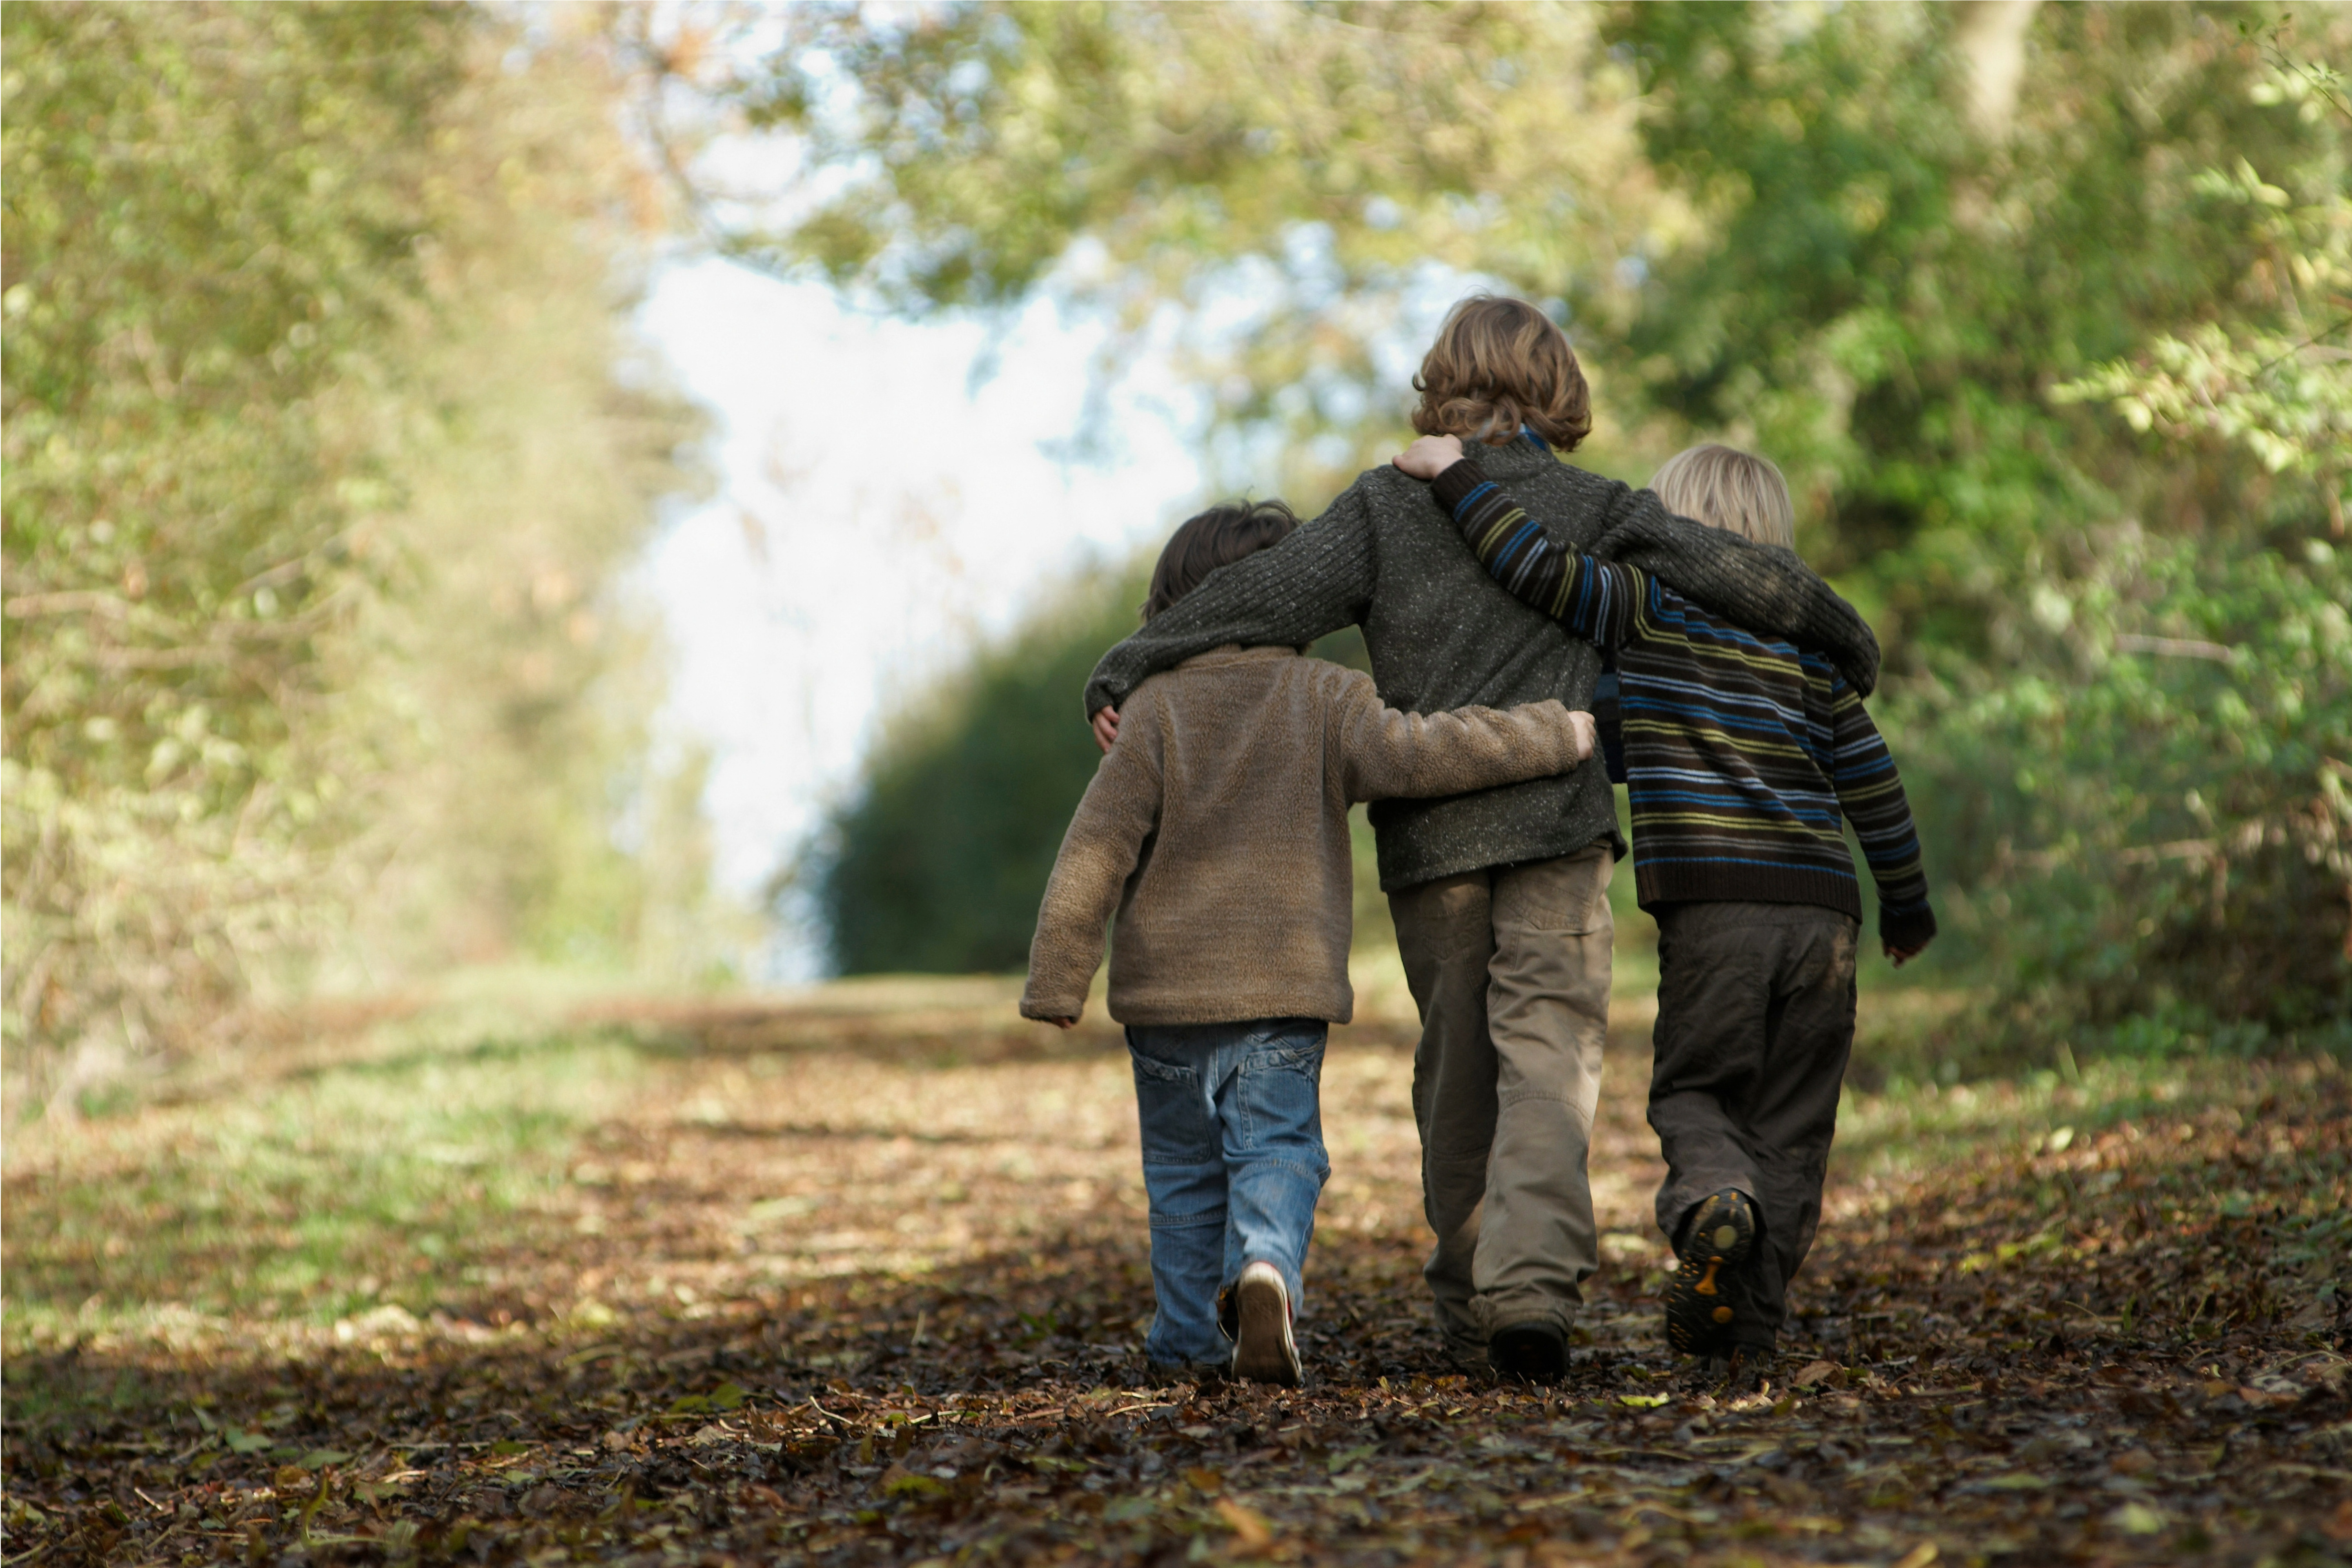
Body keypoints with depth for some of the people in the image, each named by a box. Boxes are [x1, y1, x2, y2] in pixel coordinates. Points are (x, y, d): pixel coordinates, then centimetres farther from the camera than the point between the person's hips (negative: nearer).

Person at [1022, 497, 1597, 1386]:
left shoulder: (1157, 709, -2)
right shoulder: (1325, 698, -3)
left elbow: (1097, 849, -6)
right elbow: (1414, 754, -16)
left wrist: (1057, 978, -3)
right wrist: (1553, 737, -7)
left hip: (1168, 986, 1)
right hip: (1284, 987, -1)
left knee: (1186, 1167, 14)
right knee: (1275, 1148, 1)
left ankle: (1191, 1338, 20)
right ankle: (1264, 1266, -28)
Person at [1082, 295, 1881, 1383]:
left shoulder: (1387, 504, 4)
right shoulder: (1592, 510, 4)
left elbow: (1276, 594, -8)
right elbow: (1730, 573, -2)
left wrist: (1131, 670, -8)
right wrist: (1844, 640, 13)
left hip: (1427, 836, 1)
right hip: (1556, 822, -1)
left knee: (1456, 1070, 12)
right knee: (1548, 1056, -6)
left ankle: (1471, 1310, 18)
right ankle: (1532, 1284, -25)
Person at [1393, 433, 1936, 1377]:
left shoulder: (1650, 607, 5)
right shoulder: (1808, 646, 16)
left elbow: (1543, 570, -8)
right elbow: (1873, 786, 17)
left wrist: (1455, 475, 4)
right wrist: (1907, 906, 29)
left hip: (1713, 902, -3)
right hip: (1821, 906, 3)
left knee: (1695, 1088, 7)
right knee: (1790, 1123, 8)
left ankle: (1710, 1197, -25)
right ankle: (1749, 1327, 2)